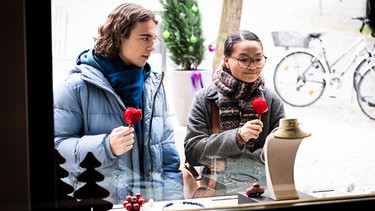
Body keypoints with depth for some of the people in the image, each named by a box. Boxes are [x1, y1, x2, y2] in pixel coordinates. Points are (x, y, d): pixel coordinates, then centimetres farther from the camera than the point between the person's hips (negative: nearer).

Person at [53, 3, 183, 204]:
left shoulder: (154, 85, 9)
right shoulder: (78, 85, -8)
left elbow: (167, 150, 11)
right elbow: (56, 146, -12)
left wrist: (173, 199, 3)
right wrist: (105, 147, -25)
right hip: (96, 202, -5)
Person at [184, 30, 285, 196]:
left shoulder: (273, 102, 7)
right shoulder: (204, 98, 3)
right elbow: (192, 151, -4)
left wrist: (226, 163, -8)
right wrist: (238, 137, -17)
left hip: (256, 188, 1)